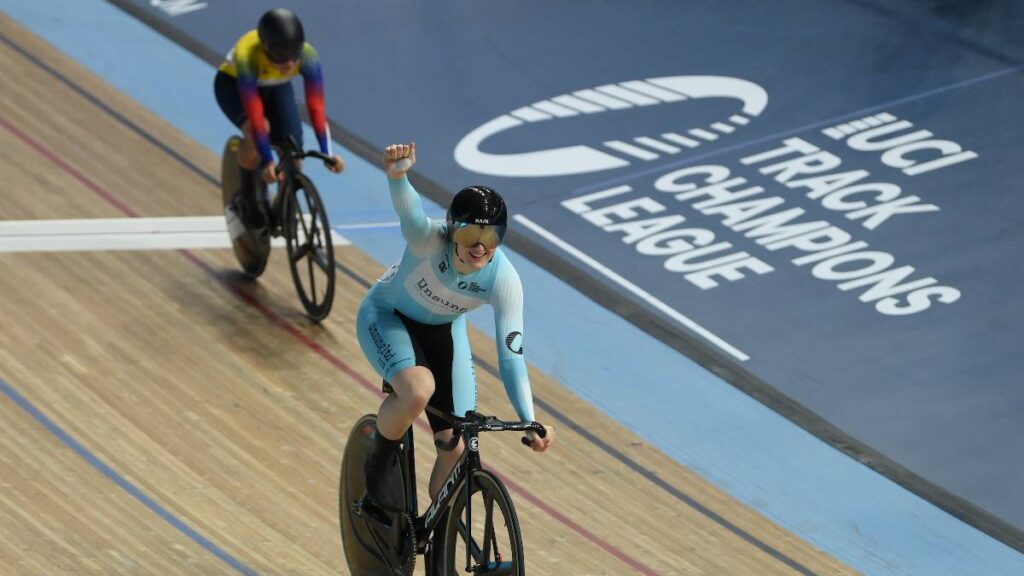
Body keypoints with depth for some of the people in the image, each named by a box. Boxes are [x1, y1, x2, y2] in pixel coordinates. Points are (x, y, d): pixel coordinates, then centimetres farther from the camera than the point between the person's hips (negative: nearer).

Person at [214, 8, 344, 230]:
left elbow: (317, 107, -36)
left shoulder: (308, 56, -34)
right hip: (232, 83, -4)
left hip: (276, 87, 4)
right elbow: (256, 116, -44)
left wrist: (328, 154, -44)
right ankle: (247, 195, -8)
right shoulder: (247, 56, -43)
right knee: (255, 133, -33)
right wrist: (268, 162, -48)